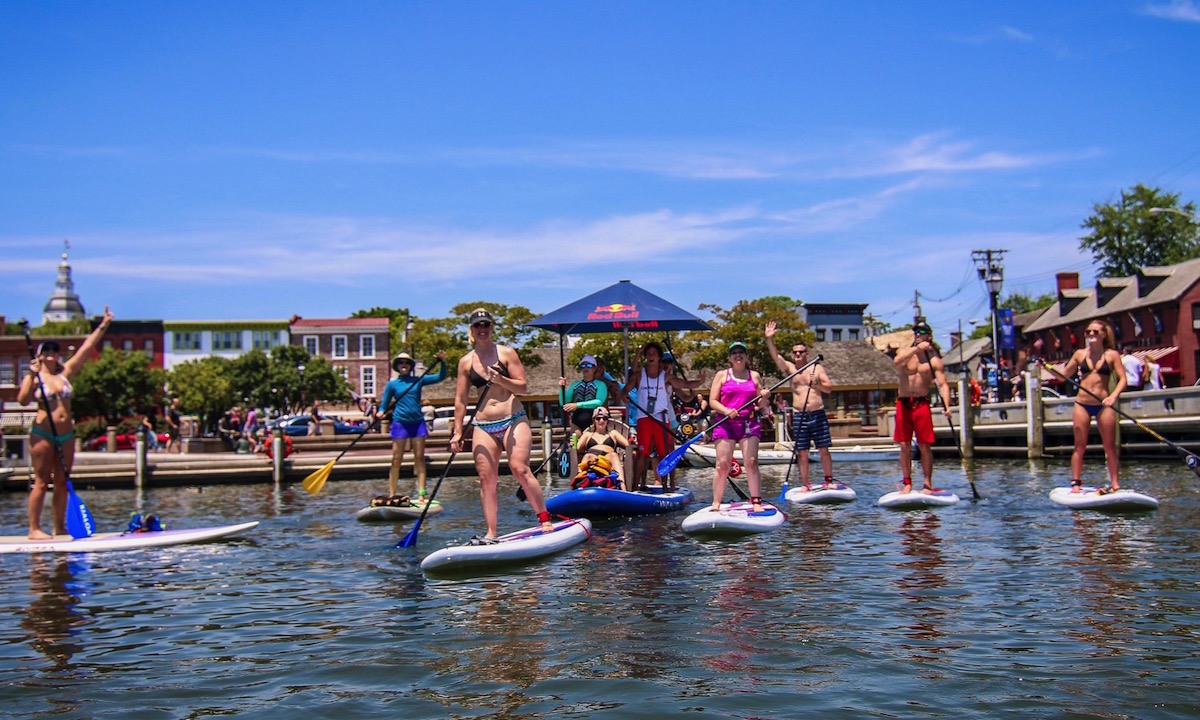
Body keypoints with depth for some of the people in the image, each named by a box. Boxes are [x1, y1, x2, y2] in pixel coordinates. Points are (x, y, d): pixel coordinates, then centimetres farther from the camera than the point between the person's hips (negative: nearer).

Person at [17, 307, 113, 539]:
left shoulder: (65, 372, 11)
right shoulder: (33, 377, -2)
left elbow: (86, 348, 8)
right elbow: (23, 400, -18)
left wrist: (102, 326, 5)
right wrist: (32, 376, -25)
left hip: (66, 435, 5)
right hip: (43, 434, -5)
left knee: (63, 482, 8)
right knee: (41, 482, -5)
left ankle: (59, 527, 14)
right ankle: (34, 529, 0)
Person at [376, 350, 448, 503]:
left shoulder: (418, 380, 9)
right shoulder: (392, 385, 5)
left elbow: (440, 377, 8)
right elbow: (384, 405, 6)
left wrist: (442, 362, -8)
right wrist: (381, 412, -15)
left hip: (417, 422, 2)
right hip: (400, 422, -2)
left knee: (419, 458, -1)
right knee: (397, 460, -1)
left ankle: (421, 494, -2)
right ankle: (391, 495, 6)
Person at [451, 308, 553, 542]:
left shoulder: (506, 353, 3)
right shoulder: (466, 362, 10)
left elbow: (523, 386, 0)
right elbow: (460, 399, 12)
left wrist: (501, 380, -18)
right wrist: (457, 432, 7)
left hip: (514, 420, -3)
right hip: (483, 426, 3)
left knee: (520, 470, -16)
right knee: (486, 479, -3)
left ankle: (545, 519, -7)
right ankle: (491, 533, 3)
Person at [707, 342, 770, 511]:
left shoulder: (755, 376, 14)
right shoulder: (722, 375, 8)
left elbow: (760, 405, 17)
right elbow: (712, 401, 3)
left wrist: (764, 398, -6)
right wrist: (726, 411, -14)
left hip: (749, 423, 2)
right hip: (725, 423, -1)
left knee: (751, 462, -7)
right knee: (722, 464, -6)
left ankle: (756, 502, -5)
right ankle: (716, 503, 0)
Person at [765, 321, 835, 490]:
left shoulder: (817, 368, 7)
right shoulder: (790, 368, 9)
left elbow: (829, 388, 1)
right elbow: (776, 356, -7)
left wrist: (817, 384, -18)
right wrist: (769, 339, -20)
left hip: (818, 414, 0)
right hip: (799, 416, 0)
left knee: (824, 450, 2)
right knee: (802, 453, 1)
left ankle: (829, 481, 13)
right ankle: (805, 485, 7)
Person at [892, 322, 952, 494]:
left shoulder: (934, 360, 3)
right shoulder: (905, 352, 9)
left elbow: (942, 384, -6)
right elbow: (897, 361, -16)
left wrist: (946, 406, -21)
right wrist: (916, 349, -24)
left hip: (922, 404, -2)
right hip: (903, 404, 2)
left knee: (924, 446, -3)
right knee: (905, 446, 3)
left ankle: (928, 483, 2)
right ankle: (907, 482, 10)